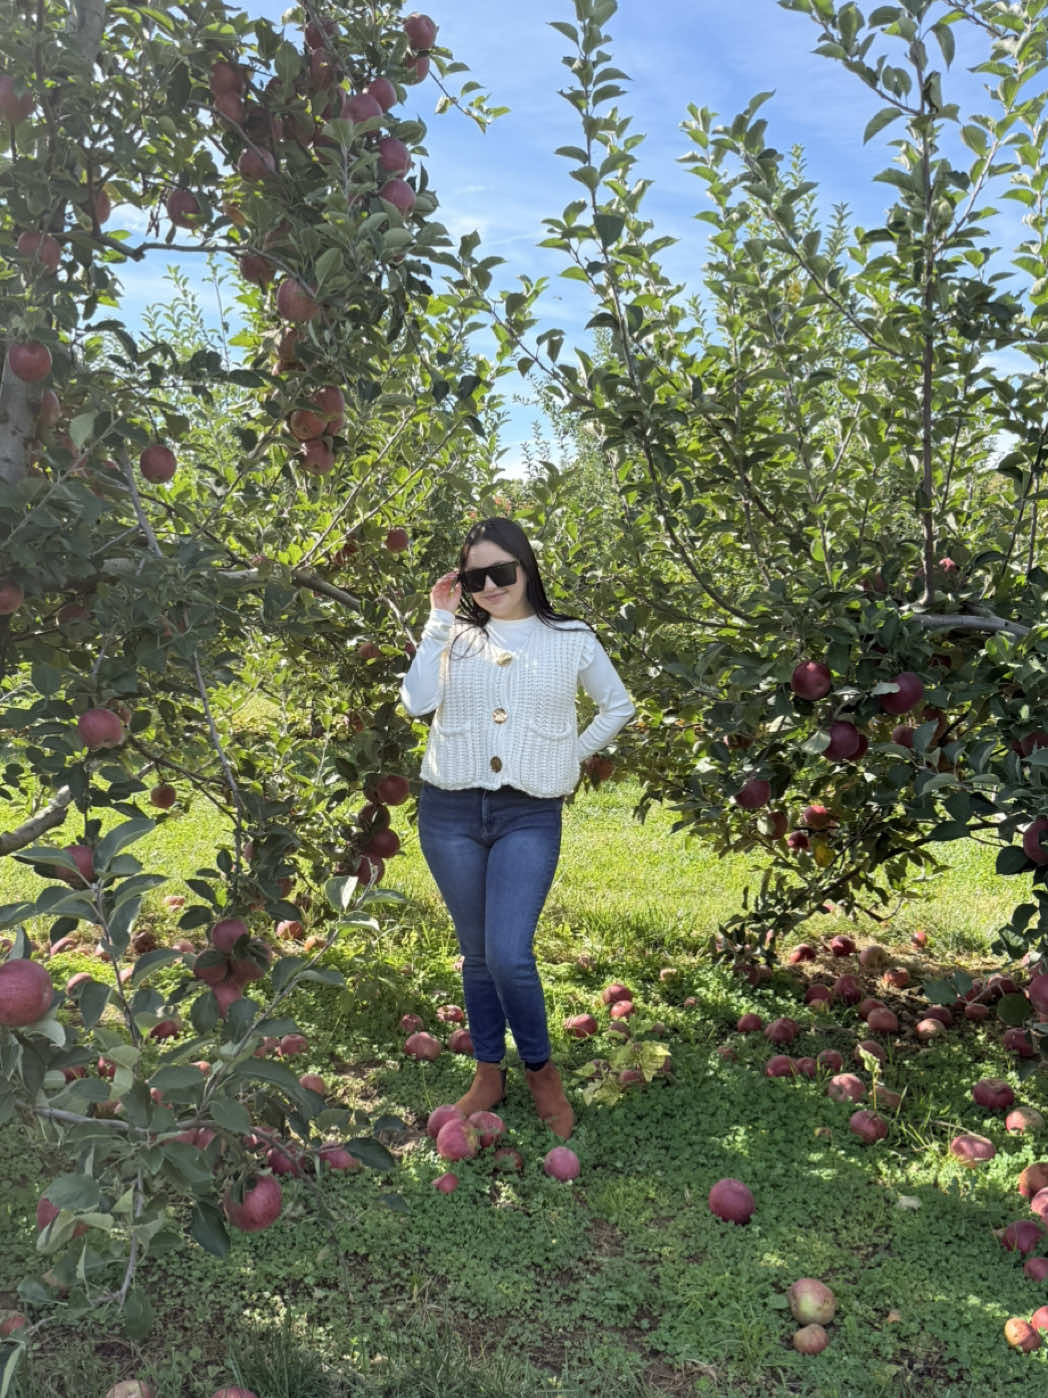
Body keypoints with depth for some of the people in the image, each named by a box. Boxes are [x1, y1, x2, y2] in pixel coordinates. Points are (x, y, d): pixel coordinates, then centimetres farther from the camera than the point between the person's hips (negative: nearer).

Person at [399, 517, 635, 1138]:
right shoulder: (455, 637, 7)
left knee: (510, 954, -11)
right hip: (450, 811, 2)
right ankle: (489, 1073, 28)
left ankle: (542, 1071, 13)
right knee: (476, 953, 12)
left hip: (530, 816, -2)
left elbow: (620, 706, 17)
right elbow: (417, 701, -10)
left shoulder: (572, 639, 6)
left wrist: (572, 755, 8)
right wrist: (439, 621, -5)